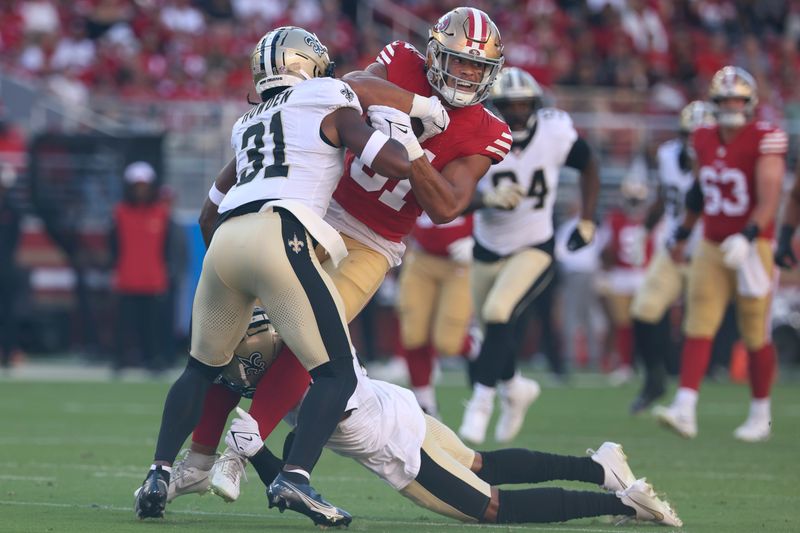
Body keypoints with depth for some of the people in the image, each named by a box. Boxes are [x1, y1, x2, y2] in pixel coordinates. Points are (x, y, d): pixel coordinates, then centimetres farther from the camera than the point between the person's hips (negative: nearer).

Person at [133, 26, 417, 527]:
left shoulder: (248, 125, 31)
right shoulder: (330, 106, 14)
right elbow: (398, 165, 5)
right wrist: (393, 120, 24)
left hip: (224, 241, 6)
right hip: (279, 237, -6)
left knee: (202, 369, 24)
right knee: (338, 374, -1)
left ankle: (160, 473, 10)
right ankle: (296, 476, -20)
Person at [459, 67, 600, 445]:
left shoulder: (556, 134, -14)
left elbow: (588, 168, 5)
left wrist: (586, 222, 2)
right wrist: (488, 199, -37)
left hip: (534, 248, -2)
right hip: (488, 251, 2)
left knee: (499, 315, -23)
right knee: (494, 331, 13)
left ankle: (482, 400, -11)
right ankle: (514, 388, 44)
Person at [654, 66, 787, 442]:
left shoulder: (766, 140, -12)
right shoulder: (704, 140, 6)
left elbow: (769, 199, -20)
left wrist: (747, 238, -32)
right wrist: (683, 233, 30)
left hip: (750, 246, -5)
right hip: (711, 247, 5)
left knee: (755, 335, 4)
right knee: (698, 329, -6)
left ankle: (760, 415, 18)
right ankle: (685, 410, -13)